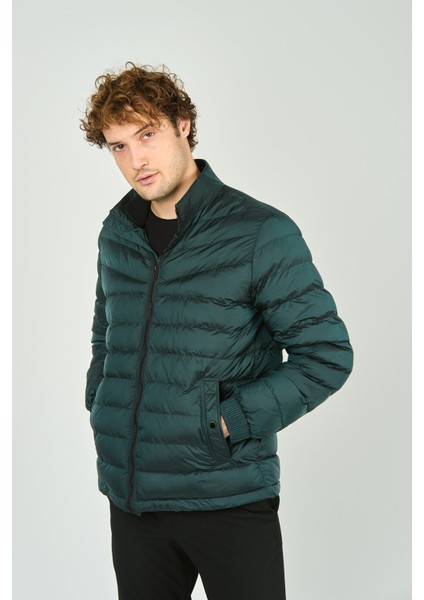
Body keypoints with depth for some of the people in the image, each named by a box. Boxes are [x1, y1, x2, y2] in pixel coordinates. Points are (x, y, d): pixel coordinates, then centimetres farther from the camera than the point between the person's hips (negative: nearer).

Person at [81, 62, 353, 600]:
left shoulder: (260, 233, -10)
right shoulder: (117, 233, 8)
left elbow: (326, 355, -11)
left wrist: (229, 422, -15)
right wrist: (100, 408, 7)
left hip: (229, 498, -5)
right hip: (130, 495, 5)